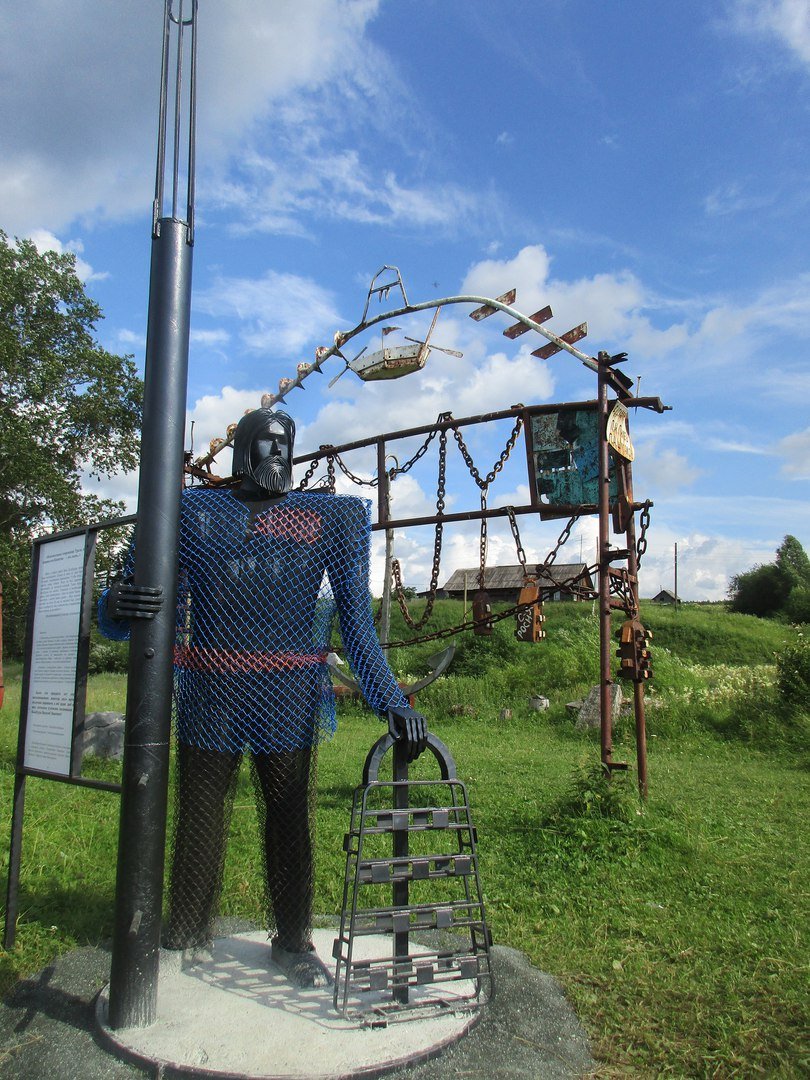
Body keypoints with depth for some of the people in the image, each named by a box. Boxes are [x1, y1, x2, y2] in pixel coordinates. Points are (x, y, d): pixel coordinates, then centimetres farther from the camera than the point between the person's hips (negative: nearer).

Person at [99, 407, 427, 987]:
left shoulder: (331, 518, 4)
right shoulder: (193, 512, 4)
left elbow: (356, 621, 1)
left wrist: (391, 701, -7)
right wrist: (119, 604, -26)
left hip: (289, 700, 0)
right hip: (209, 695, 1)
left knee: (290, 821, 10)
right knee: (199, 819, 11)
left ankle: (293, 940, 29)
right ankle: (186, 938, 32)